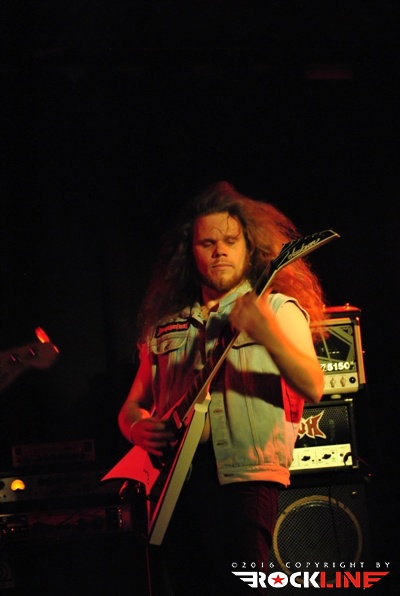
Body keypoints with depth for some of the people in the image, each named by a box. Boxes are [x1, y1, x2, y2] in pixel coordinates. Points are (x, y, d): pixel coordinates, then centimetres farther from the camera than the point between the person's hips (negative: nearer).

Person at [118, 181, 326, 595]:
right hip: (175, 478, 5)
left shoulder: (277, 307, 5)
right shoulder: (166, 325, 18)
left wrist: (267, 334, -25)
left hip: (245, 473, -5)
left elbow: (313, 389, -9)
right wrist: (137, 425, -1)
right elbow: (132, 404, 23)